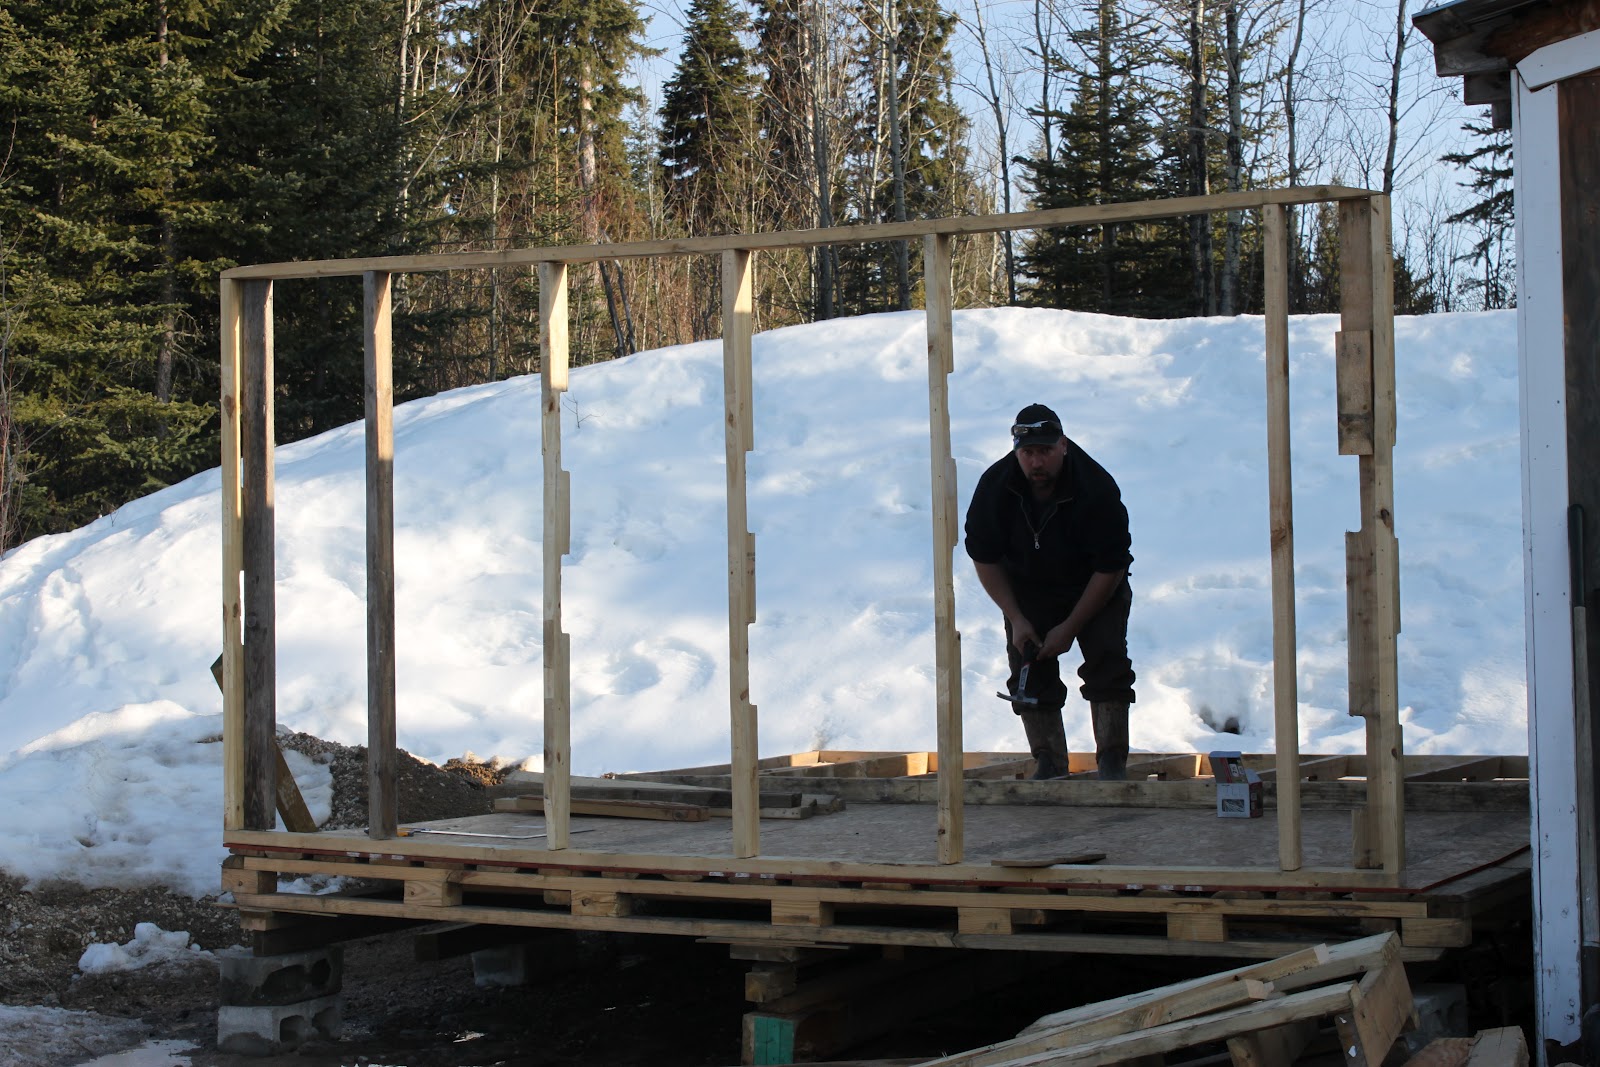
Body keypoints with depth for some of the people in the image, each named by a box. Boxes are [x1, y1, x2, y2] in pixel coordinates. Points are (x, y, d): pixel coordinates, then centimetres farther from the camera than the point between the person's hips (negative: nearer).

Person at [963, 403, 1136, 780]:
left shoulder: (1097, 487, -29)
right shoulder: (994, 487, -21)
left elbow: (1110, 568, -22)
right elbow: (984, 558, -8)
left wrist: (1070, 628, -21)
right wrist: (1016, 620, -14)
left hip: (1097, 588, -2)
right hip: (1029, 591, 2)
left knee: (1107, 661, -15)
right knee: (1030, 673, -7)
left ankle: (1112, 760, -9)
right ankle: (1049, 762, 0)